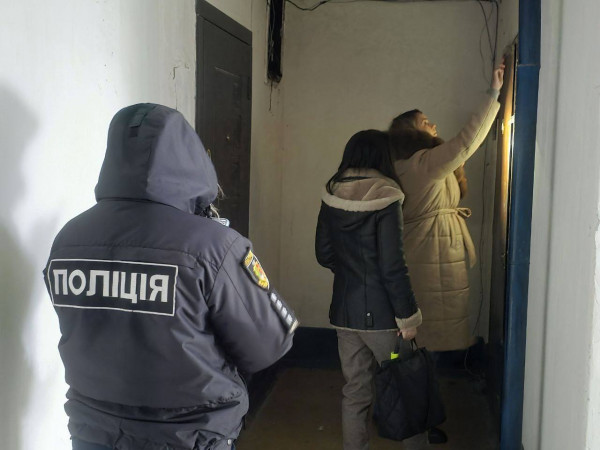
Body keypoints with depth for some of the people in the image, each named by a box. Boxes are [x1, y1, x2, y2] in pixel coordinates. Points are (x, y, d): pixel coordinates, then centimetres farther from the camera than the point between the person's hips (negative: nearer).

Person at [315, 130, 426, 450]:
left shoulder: (331, 196, 2)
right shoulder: (384, 199, -16)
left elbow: (323, 254, 9)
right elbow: (392, 267, -17)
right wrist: (408, 316, -10)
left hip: (343, 310, 5)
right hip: (380, 314, -5)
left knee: (355, 390, 15)